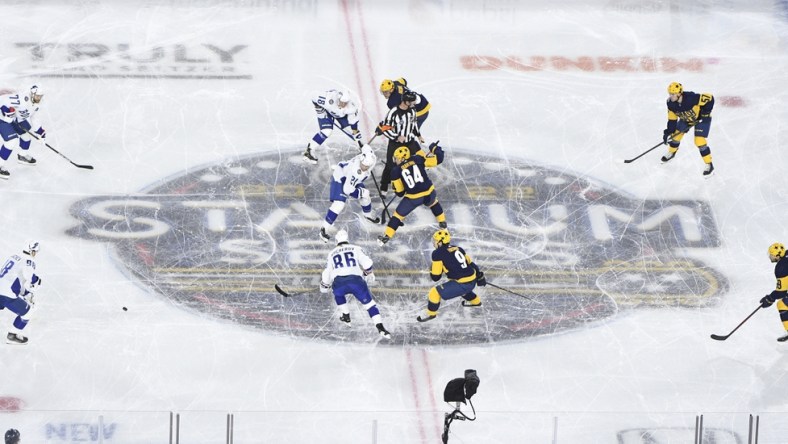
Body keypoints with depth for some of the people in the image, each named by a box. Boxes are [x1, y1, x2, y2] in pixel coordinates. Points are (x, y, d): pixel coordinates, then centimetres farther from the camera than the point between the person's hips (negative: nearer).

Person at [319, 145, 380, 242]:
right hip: (340, 178, -8)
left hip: (352, 179, 8)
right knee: (339, 204, -20)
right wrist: (361, 192, -22)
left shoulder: (369, 159, -24)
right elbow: (347, 189, -36)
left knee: (365, 196, 15)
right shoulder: (355, 169, -43)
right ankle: (324, 229, -13)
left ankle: (368, 215, 47)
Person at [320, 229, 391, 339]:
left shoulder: (332, 254, 25)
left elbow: (326, 274, 27)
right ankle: (380, 328, -9)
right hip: (356, 281, -1)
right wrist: (369, 273, 26)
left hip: (339, 283, 1)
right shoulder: (356, 249, 19)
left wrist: (324, 286, 45)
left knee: (338, 293, 37)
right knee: (369, 303, 7)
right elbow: (367, 262, 6)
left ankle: (346, 317, 35)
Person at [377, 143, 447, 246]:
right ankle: (442, 222, 46)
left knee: (398, 214, 14)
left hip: (413, 198, -2)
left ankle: (386, 236, 10)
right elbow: (438, 159, 2)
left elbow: (399, 192, 5)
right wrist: (435, 148, 21)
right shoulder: (418, 159, 3)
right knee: (433, 203, 39)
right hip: (429, 193, 2)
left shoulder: (396, 171, 1)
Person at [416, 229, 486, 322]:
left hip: (463, 284, -8)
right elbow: (471, 263, 19)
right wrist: (480, 276, 31)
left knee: (435, 292, 0)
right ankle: (475, 301, 57)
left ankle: (431, 313, 18)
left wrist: (432, 268, 15)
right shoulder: (458, 248, 12)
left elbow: (435, 277, -6)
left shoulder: (438, 253, -8)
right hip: (472, 282, 8)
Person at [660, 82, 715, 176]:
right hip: (685, 119, 6)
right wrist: (668, 131, -12)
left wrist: (705, 113, -30)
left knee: (699, 141, -15)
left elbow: (709, 98, -34)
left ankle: (709, 165, -1)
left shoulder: (691, 98, -40)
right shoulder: (671, 103, -19)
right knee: (676, 135, 10)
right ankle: (671, 153, 43)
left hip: (701, 118, -6)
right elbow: (672, 118, -7)